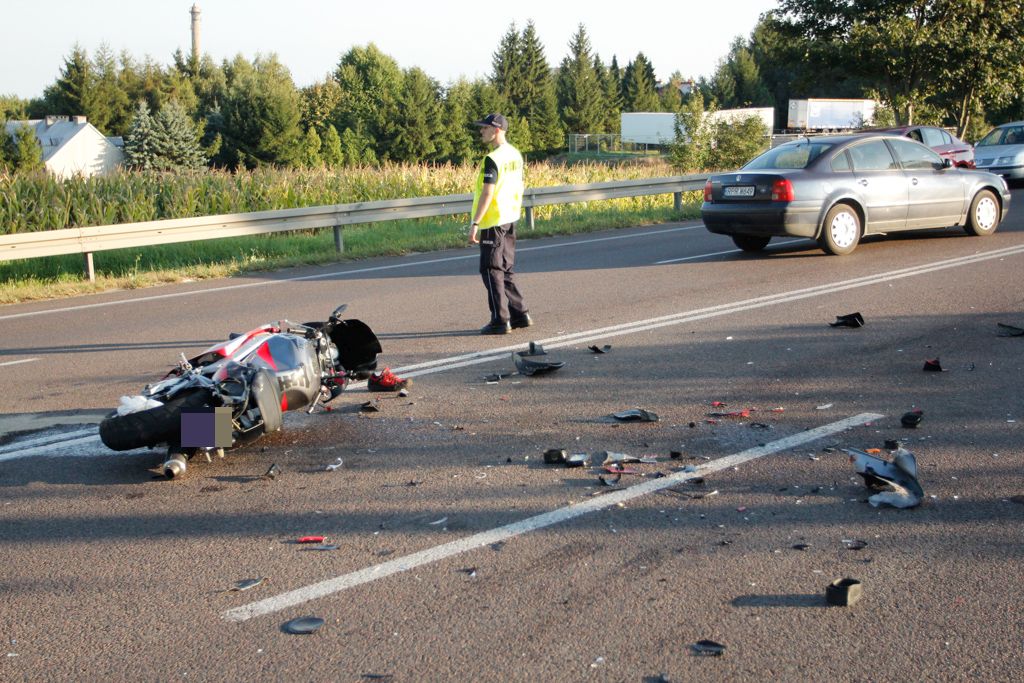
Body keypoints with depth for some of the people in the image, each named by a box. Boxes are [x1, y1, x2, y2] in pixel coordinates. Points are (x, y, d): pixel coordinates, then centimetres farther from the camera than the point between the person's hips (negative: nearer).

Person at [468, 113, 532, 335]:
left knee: (492, 271, -2)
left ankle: (500, 321, 0)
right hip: (510, 219, 9)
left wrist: (475, 223, -20)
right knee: (506, 270, 16)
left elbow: (487, 194, -22)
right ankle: (520, 315, 19)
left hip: (493, 222, -9)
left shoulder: (492, 159, -17)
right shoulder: (516, 155, 11)